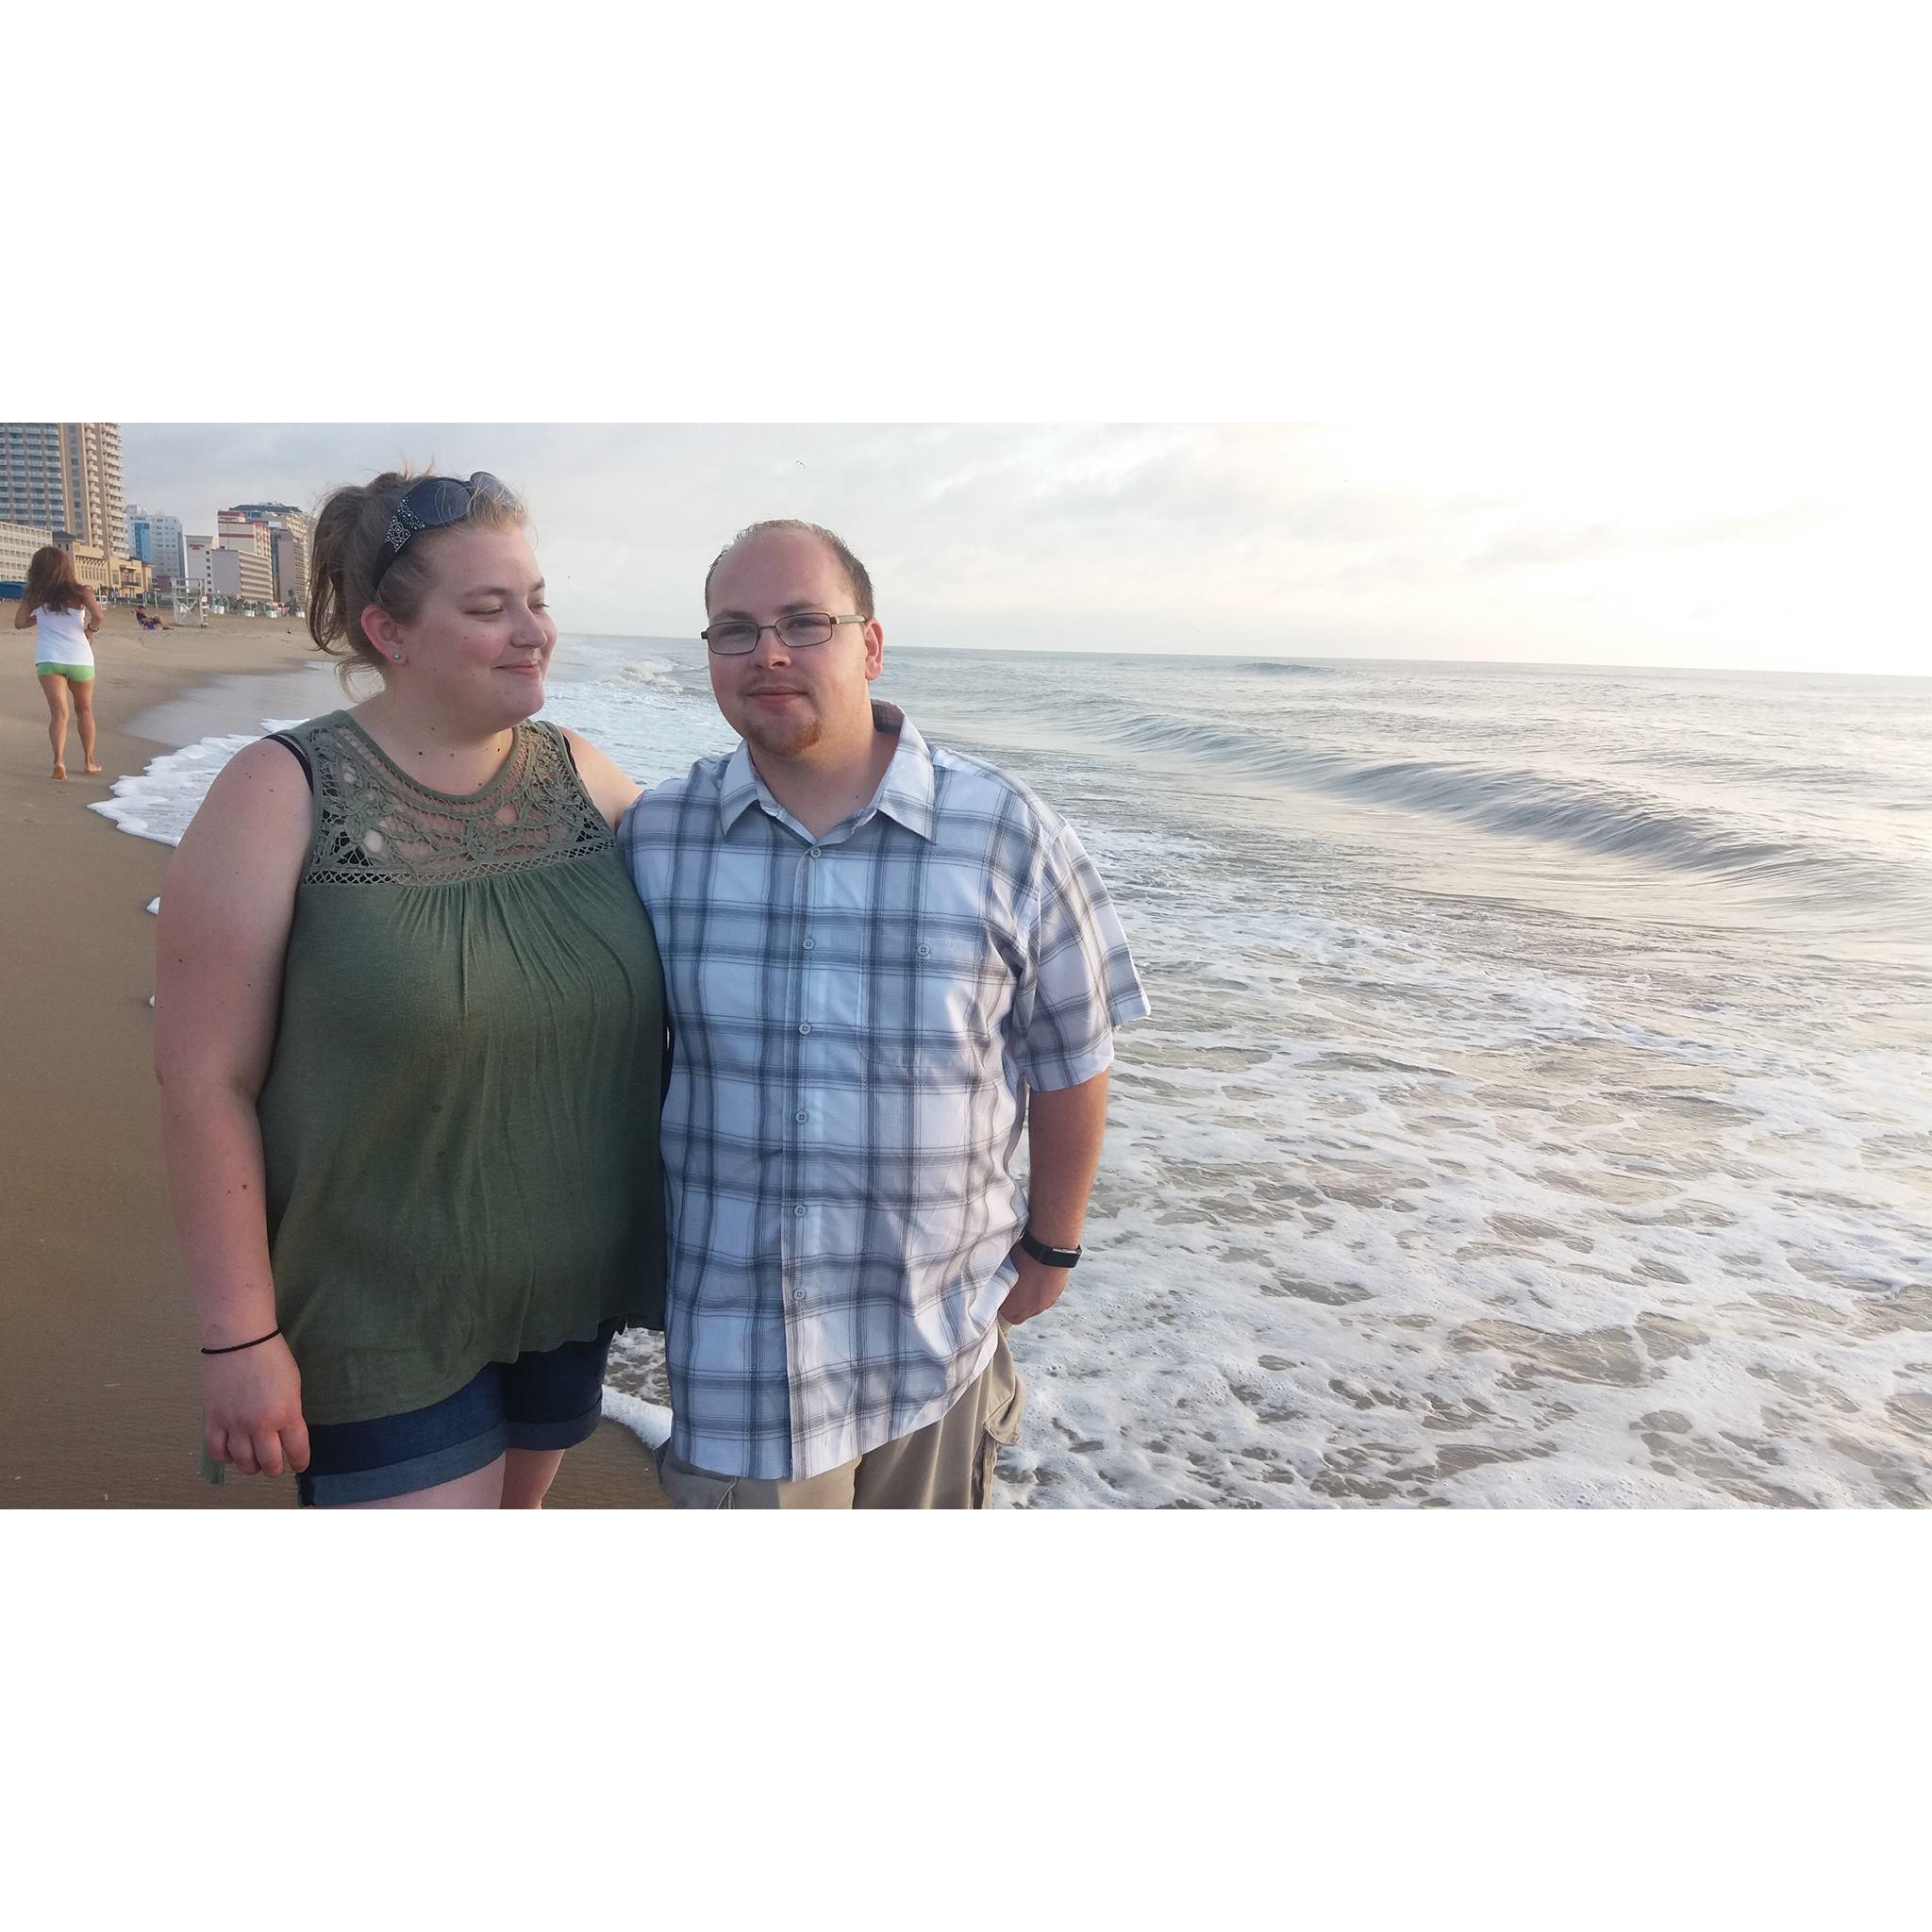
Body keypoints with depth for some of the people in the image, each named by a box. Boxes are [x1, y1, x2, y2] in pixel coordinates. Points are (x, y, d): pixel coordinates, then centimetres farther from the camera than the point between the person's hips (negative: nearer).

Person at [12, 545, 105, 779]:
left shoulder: (33, 594, 4)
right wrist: (91, 629, 1)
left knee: (59, 712, -4)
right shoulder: (78, 591, -3)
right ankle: (88, 761, 23)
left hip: (48, 660, 1)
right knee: (84, 710, 17)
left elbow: (19, 623, 3)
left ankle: (59, 760, -25)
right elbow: (97, 615, -18)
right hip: (80, 658, -1)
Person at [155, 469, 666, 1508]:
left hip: (568, 1289, 5)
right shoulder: (282, 794, -13)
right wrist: (240, 1334, -14)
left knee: (515, 1508, 24)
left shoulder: (580, 776, -1)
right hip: (384, 1315, -4)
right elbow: (206, 1080, -13)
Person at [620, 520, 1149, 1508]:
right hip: (732, 1341, 1)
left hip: (939, 1331, 0)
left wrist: (1051, 1245, 6)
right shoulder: (650, 837, -3)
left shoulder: (1009, 835, -9)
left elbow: (1069, 1058, 0)